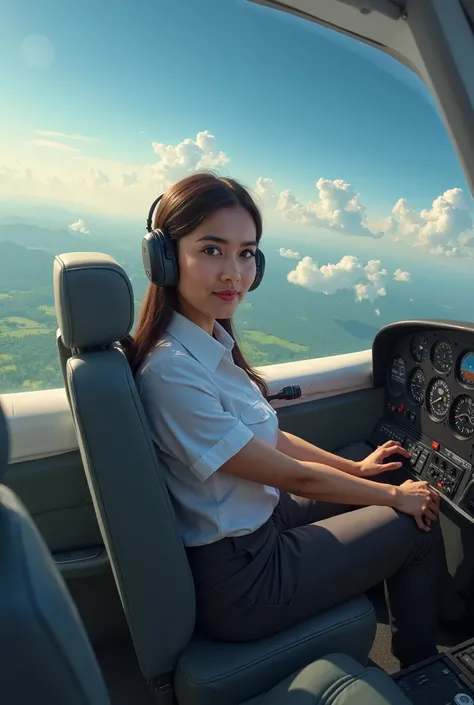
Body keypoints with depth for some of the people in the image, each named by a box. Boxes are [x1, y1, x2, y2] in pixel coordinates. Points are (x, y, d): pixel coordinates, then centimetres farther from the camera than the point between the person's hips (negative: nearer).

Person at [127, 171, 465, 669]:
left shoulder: (212, 339, -4)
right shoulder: (172, 373, -31)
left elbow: (268, 437, 6)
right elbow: (294, 477, -21)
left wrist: (357, 467, 11)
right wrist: (395, 496, -7)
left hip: (256, 519, 7)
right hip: (237, 578, -7)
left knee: (377, 484, 18)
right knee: (419, 525, 6)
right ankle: (420, 666, 35)